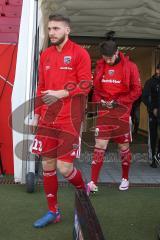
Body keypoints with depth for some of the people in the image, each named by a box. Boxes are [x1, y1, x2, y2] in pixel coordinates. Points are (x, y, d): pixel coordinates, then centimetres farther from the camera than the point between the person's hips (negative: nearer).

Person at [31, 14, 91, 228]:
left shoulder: (80, 53, -3)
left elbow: (85, 85, -9)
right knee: (47, 165, 7)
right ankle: (53, 212, 23)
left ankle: (83, 190, 27)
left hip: (70, 118, -5)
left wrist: (61, 93, -22)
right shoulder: (45, 55, 14)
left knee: (64, 167, -7)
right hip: (47, 118, 6)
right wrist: (36, 114, 15)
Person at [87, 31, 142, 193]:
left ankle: (125, 179, 28)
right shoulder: (100, 66, 4)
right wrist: (99, 101, -3)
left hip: (122, 111, -2)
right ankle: (93, 182, -1)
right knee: (99, 146, -4)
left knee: (124, 146, 9)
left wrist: (118, 102, -12)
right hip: (104, 110, 2)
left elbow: (136, 91, -4)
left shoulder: (129, 66, -5)